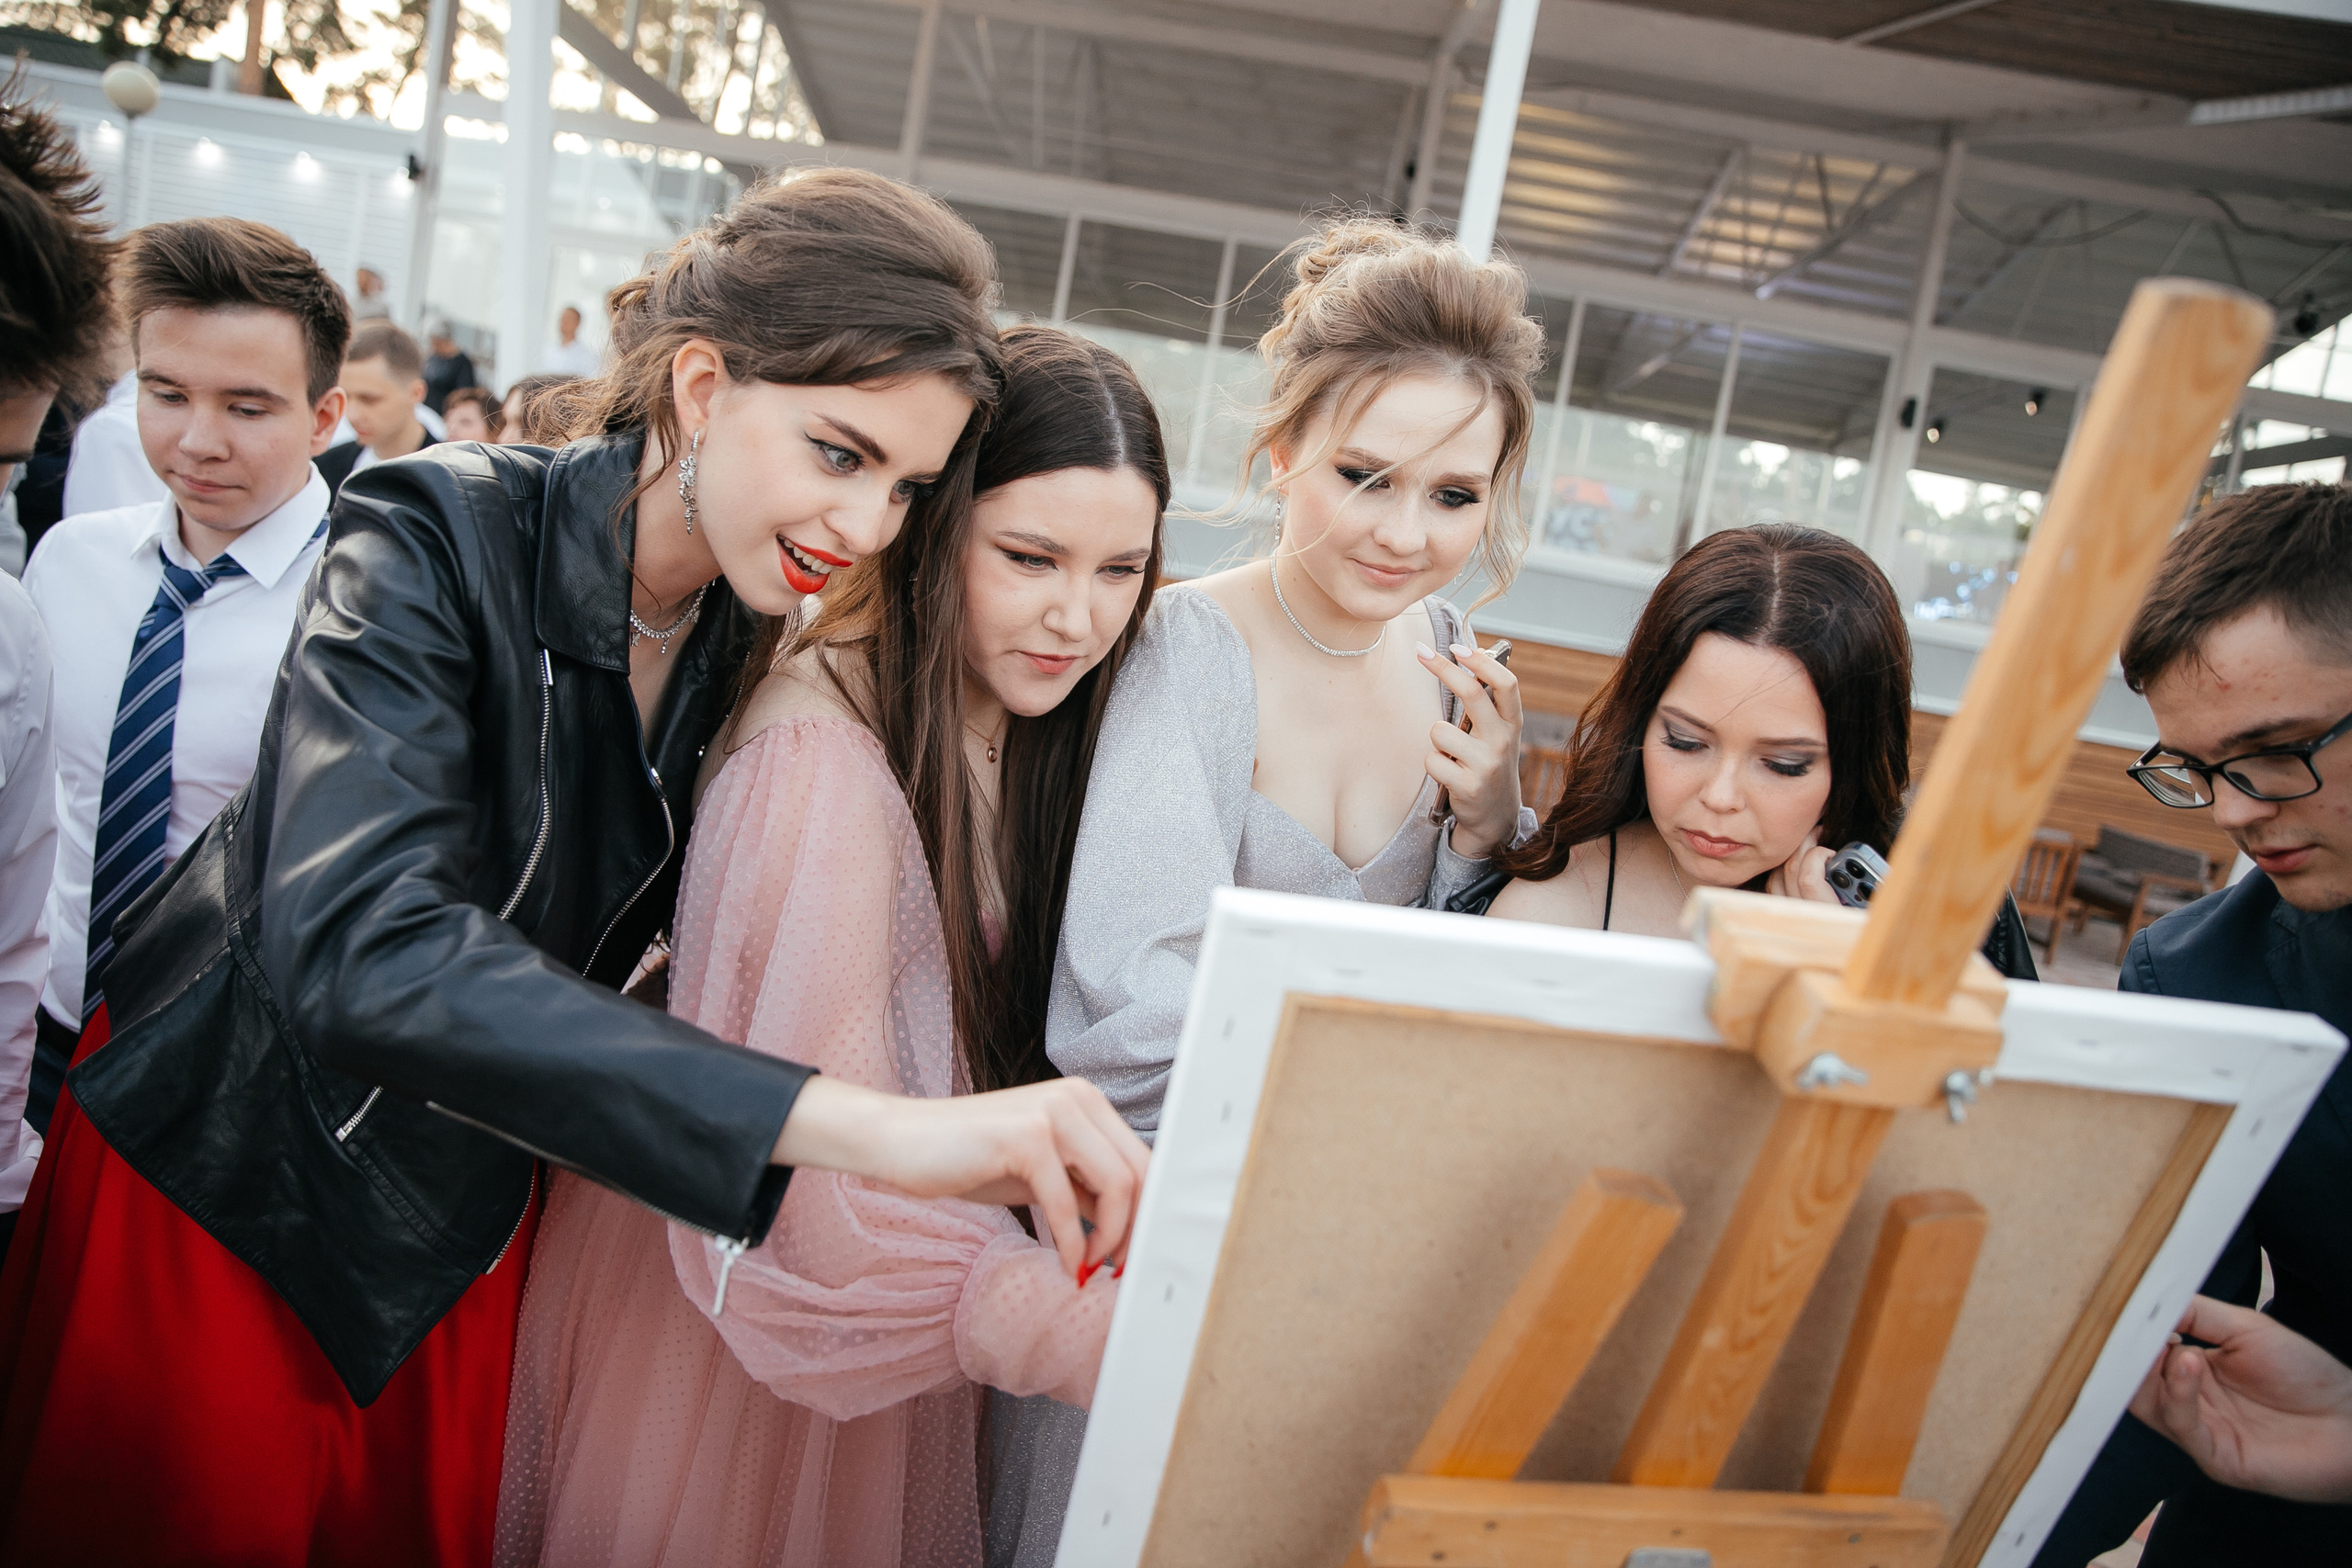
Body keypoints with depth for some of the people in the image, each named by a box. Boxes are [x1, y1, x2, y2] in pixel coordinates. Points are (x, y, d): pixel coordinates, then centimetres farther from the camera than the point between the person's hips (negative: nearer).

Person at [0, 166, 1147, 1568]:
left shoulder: (765, 647, -9)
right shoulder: (438, 542, -26)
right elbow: (357, 947, -41)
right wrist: (862, 1124, -51)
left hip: (474, 1214, 4)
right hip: (226, 1183, -4)